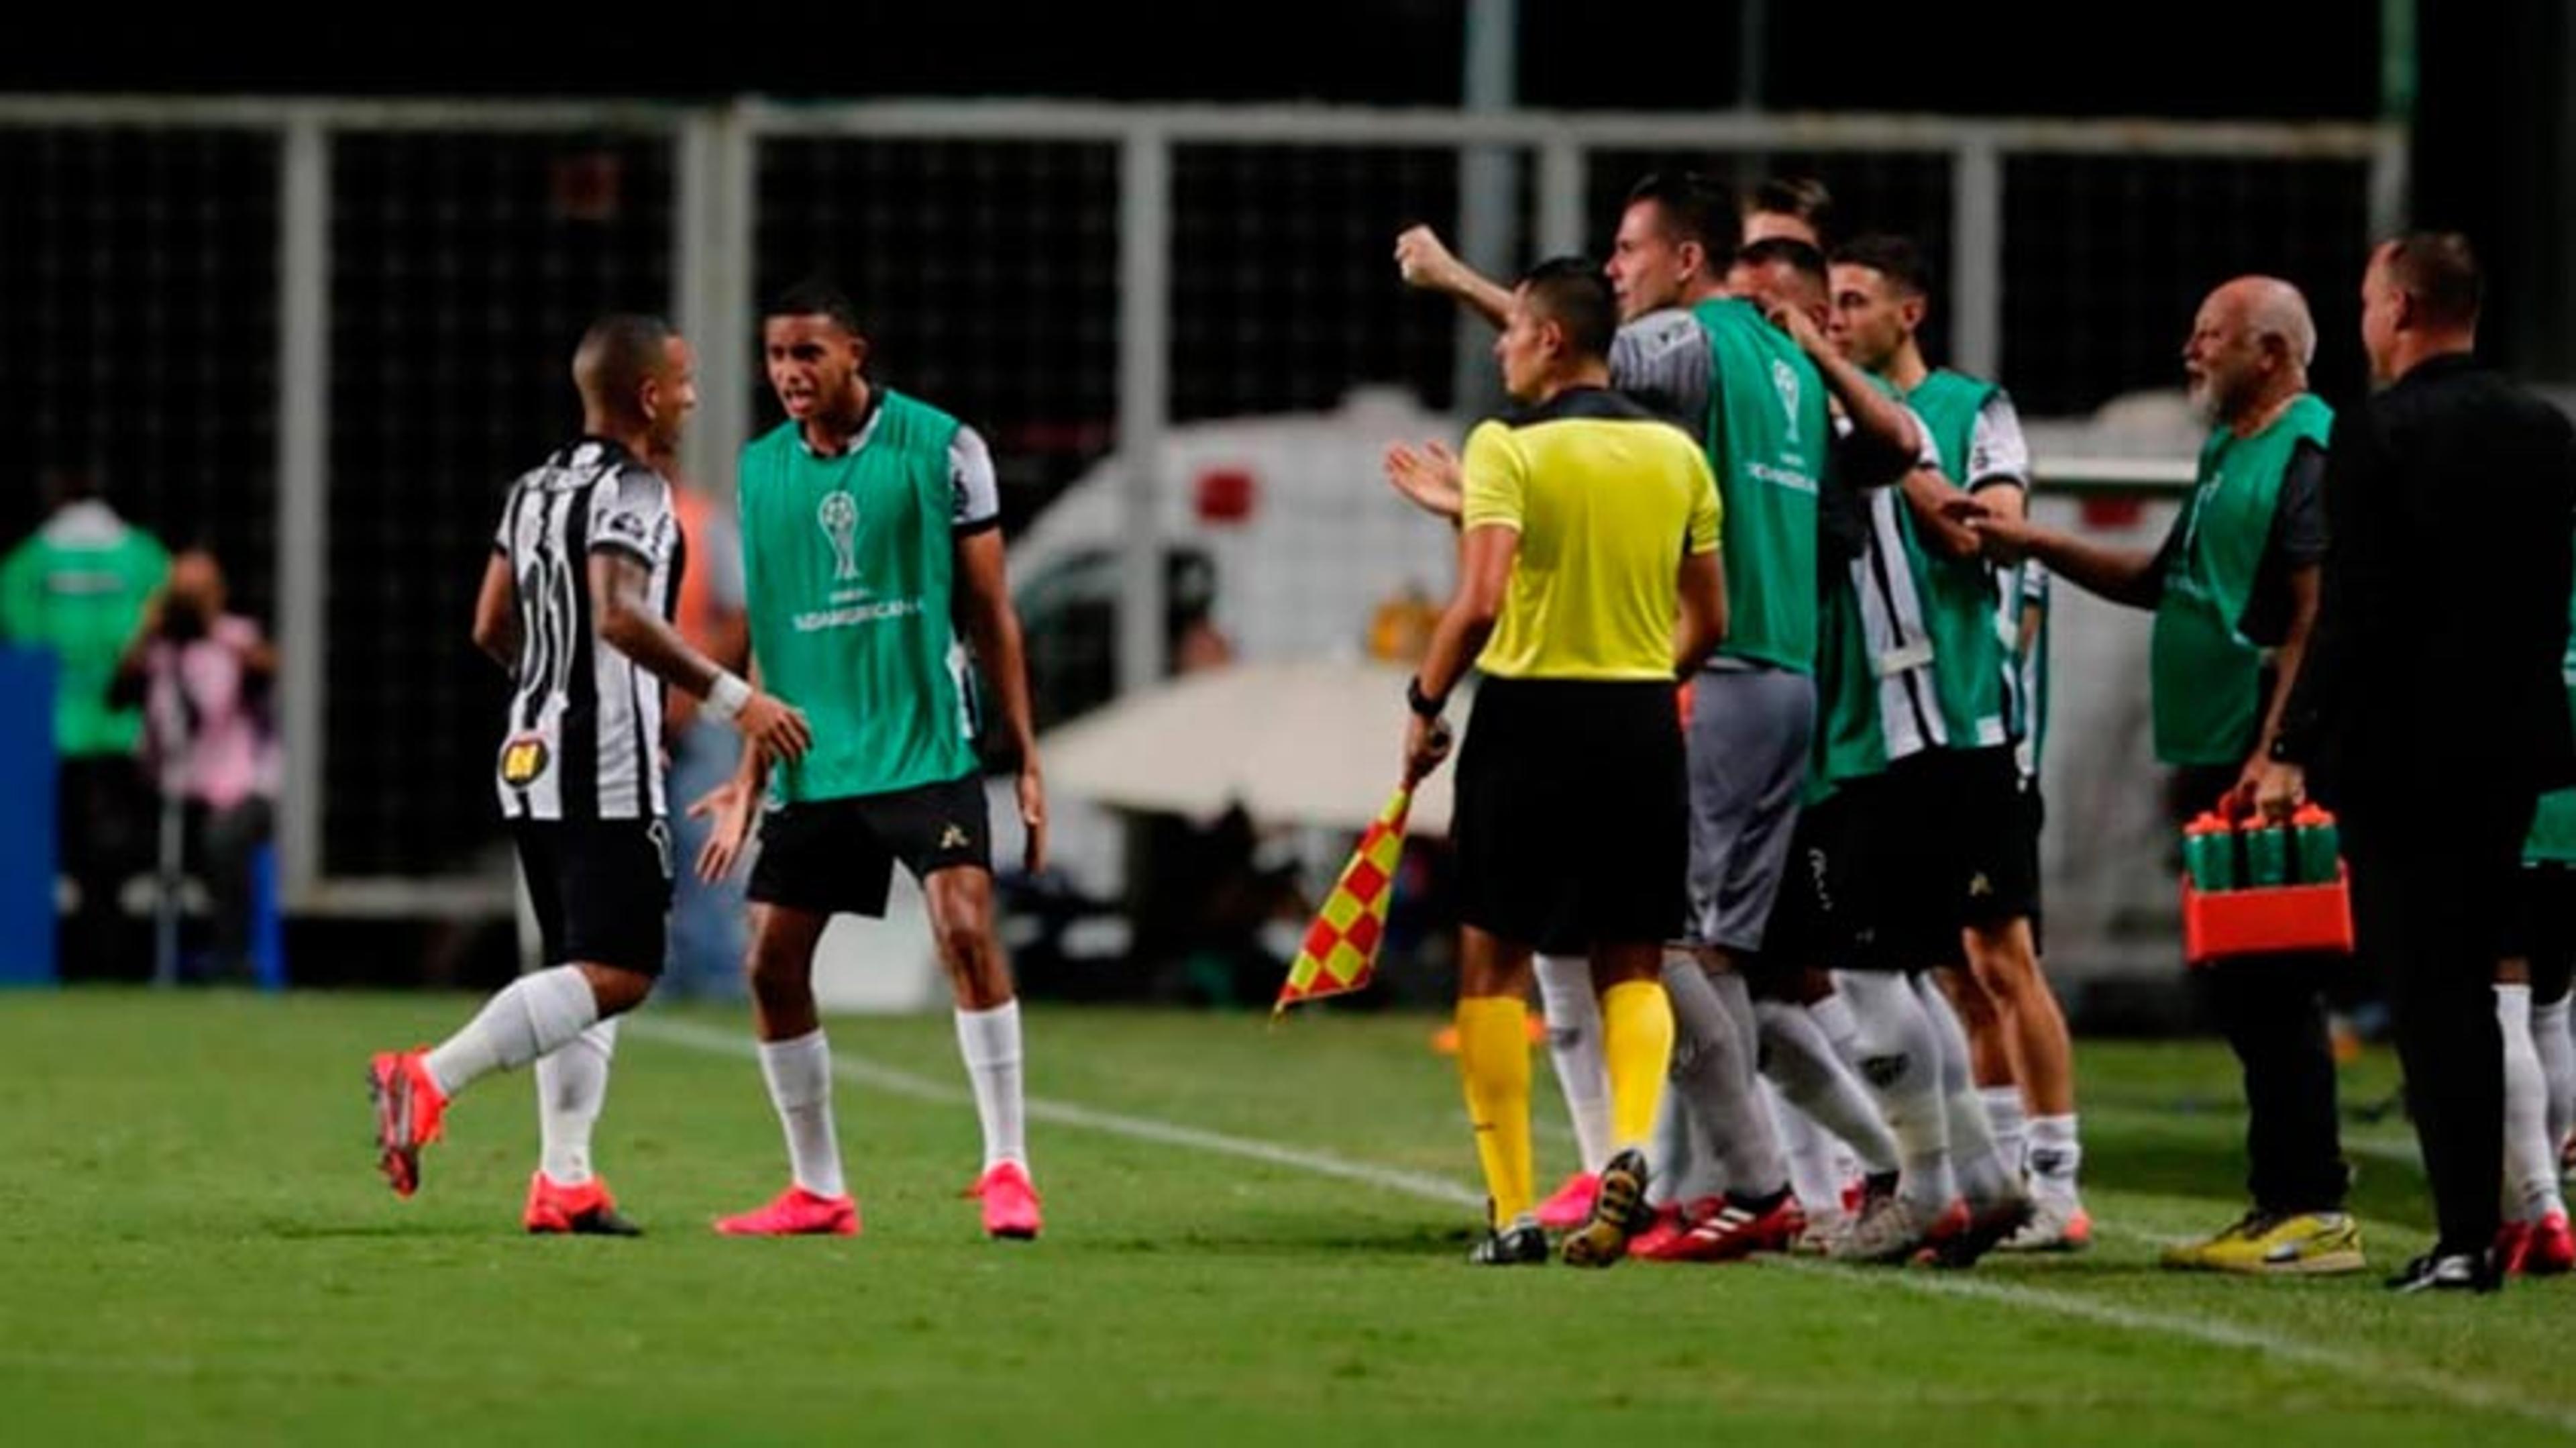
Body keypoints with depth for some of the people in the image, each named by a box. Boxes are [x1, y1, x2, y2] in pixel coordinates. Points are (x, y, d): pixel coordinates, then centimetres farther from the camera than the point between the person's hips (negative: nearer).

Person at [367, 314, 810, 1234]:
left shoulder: (535, 490, 15)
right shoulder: (629, 489, -11)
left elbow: (492, 629, 19)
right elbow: (620, 615, -27)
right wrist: (731, 698, -26)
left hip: (532, 753, 9)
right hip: (606, 770, -9)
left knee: (584, 968, 13)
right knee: (617, 975, -11)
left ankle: (564, 1181, 8)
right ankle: (431, 1080, -22)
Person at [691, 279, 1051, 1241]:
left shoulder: (940, 447, -4)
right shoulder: (760, 472, 8)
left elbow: (990, 612, 0)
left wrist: (1027, 760, -2)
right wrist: (750, 780, 14)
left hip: (927, 747, -5)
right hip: (814, 764, 5)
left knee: (965, 926, -19)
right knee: (772, 962, 1)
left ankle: (1007, 1168, -13)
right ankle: (817, 1191, 14)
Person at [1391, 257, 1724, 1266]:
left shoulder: (1508, 449, -9)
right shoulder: (1676, 454, 7)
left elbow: (1481, 603, -19)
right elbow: (1708, 622, 10)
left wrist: (1426, 703, -6)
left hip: (1530, 722, -4)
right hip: (1643, 725, 4)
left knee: (1493, 965, 8)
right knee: (1633, 967, 12)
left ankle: (1513, 1211, 4)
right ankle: (1631, 1142, -16)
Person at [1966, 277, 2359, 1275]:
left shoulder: (2310, 454, -11)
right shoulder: (2231, 453, 20)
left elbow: (2315, 617, -19)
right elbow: (2164, 583, 29)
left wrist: (2271, 756, -24)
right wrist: (2036, 546, 22)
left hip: (2270, 771, -10)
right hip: (2217, 763, 10)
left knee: (2275, 987, -10)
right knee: (2242, 991, 11)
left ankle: (2316, 1211, -9)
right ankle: (2280, 1204, 15)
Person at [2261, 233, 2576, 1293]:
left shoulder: (2378, 435, -12)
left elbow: (2352, 610, -16)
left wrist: (2294, 748, -11)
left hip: (2397, 755, -6)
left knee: (2429, 995, -3)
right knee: (2467, 985, 15)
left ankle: (2464, 1237, -8)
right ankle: (2478, 1221, 15)